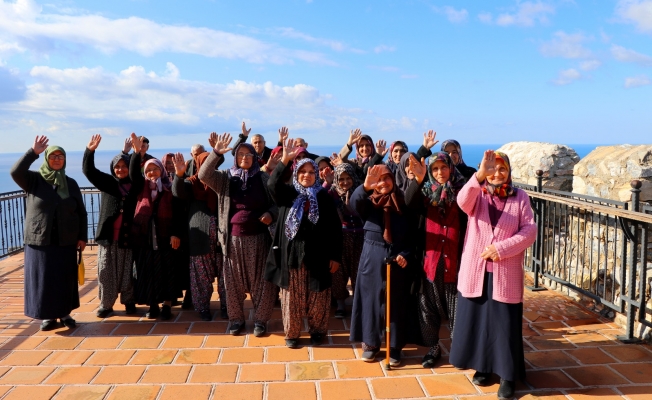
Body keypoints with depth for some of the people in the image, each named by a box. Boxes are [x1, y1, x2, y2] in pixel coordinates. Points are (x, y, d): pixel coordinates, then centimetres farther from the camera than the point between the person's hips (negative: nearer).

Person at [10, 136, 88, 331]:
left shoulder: (71, 183, 5)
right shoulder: (34, 180, 0)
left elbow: (81, 213, 6)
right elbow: (16, 172, -23)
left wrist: (82, 237, 1)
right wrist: (34, 152, -23)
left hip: (66, 242, 2)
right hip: (39, 241, -2)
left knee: (66, 280, 7)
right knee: (42, 280, 4)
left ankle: (65, 313, 22)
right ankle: (48, 316, 17)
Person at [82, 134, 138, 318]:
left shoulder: (137, 185, 3)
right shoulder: (108, 182, 8)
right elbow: (88, 171, 1)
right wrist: (90, 150, -13)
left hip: (129, 237, -1)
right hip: (108, 236, 2)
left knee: (128, 272, 7)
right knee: (106, 273, 6)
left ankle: (129, 302, 20)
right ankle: (106, 304, 16)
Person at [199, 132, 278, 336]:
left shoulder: (263, 178, 0)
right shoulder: (225, 178, 2)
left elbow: (276, 202, 6)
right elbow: (204, 175, -14)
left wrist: (271, 214, -15)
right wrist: (216, 153, -23)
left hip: (258, 237, -1)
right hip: (233, 238, 1)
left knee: (260, 279, 5)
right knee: (234, 280, 10)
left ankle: (260, 320, 20)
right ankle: (236, 319, 26)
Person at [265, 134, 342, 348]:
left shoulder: (324, 197, 1)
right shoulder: (288, 193, 2)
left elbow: (335, 228, 0)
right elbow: (272, 184, -21)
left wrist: (335, 256, -3)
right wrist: (285, 159, -30)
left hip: (317, 254, 0)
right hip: (291, 253, 0)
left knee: (317, 296, 8)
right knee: (292, 295, 8)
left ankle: (317, 330, 26)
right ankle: (291, 333, 22)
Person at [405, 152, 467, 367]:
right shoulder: (426, 191, 3)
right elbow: (409, 202, -18)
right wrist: (418, 179, -35)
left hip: (455, 258, -2)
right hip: (431, 257, 2)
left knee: (456, 307, 8)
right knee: (429, 307, 10)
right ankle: (433, 348, 26)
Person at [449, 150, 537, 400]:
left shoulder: (520, 197, 1)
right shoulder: (477, 195, 2)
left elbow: (530, 230, -5)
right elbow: (463, 201, -22)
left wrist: (502, 248, -17)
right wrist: (480, 175, -37)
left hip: (506, 274, -1)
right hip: (475, 271, 2)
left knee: (504, 323, 2)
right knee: (477, 319, 10)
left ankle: (507, 375, 16)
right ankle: (483, 366, 28)